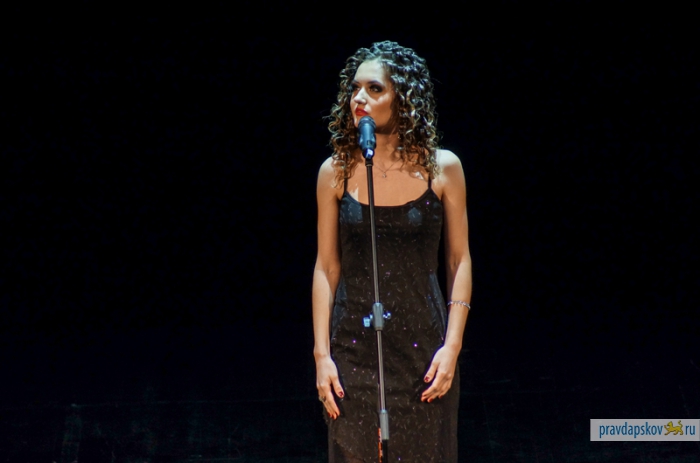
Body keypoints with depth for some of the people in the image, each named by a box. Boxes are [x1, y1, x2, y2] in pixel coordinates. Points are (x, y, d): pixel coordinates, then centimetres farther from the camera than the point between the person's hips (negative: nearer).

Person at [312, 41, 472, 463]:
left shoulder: (441, 167, -2)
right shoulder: (336, 171, 0)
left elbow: (459, 261, 1)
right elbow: (326, 267, 2)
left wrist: (452, 346, -6)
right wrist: (322, 354, -2)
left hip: (422, 345, -1)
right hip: (354, 346, 1)